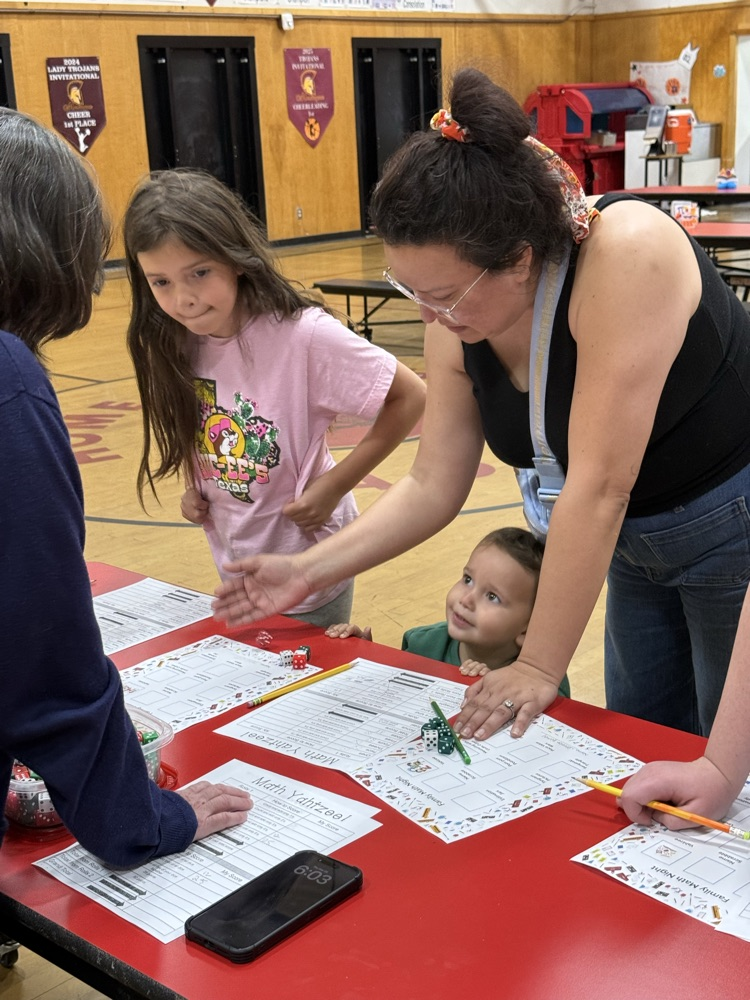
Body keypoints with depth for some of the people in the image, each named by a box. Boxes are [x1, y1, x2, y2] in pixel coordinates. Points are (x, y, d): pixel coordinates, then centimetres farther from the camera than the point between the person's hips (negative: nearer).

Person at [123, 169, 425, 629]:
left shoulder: (302, 334, -25)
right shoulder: (173, 344, -7)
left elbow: (411, 397, -19)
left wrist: (334, 485, -19)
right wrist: (195, 486, -4)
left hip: (307, 571, -6)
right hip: (234, 565, 6)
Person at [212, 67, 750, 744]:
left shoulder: (625, 252, -34)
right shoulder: (456, 325, -11)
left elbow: (599, 485, -33)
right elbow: (433, 487, -2)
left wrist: (540, 667, -27)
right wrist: (309, 571, -9)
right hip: (633, 543, 6)